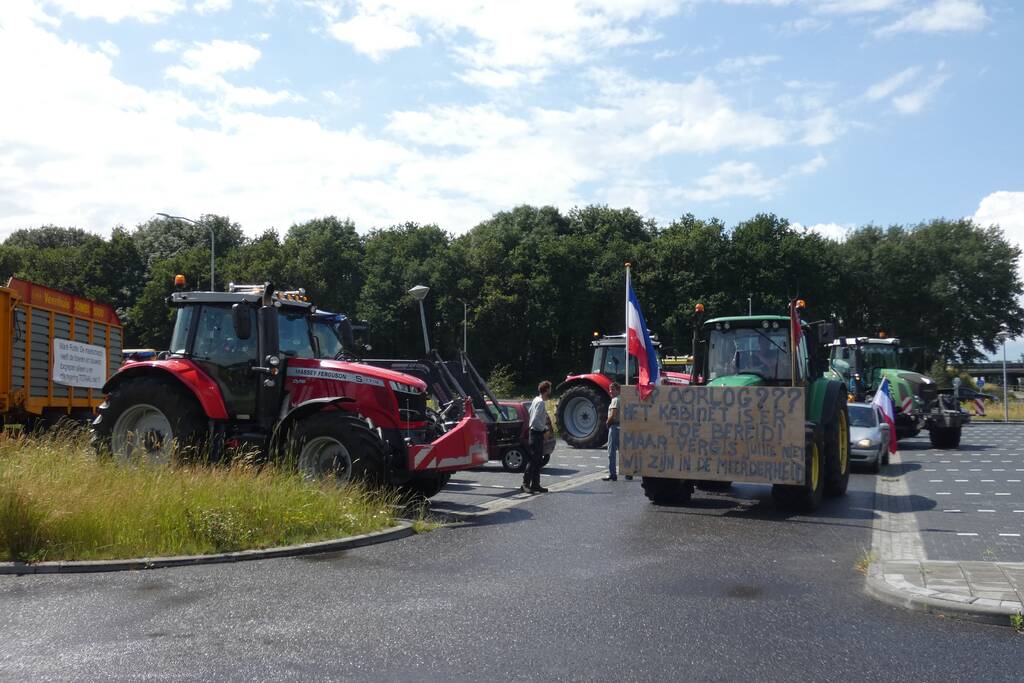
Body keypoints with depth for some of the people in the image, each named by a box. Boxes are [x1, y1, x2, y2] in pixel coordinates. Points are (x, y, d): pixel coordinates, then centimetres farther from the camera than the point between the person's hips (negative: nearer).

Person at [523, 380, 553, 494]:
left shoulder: (536, 400, 10)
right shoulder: (540, 402, -18)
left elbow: (531, 411, 22)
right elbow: (535, 420, -24)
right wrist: (545, 429, -12)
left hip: (537, 433, 10)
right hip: (537, 433, -10)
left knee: (538, 460, 13)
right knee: (533, 460, -8)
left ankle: (536, 484, 17)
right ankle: (525, 484, -6)